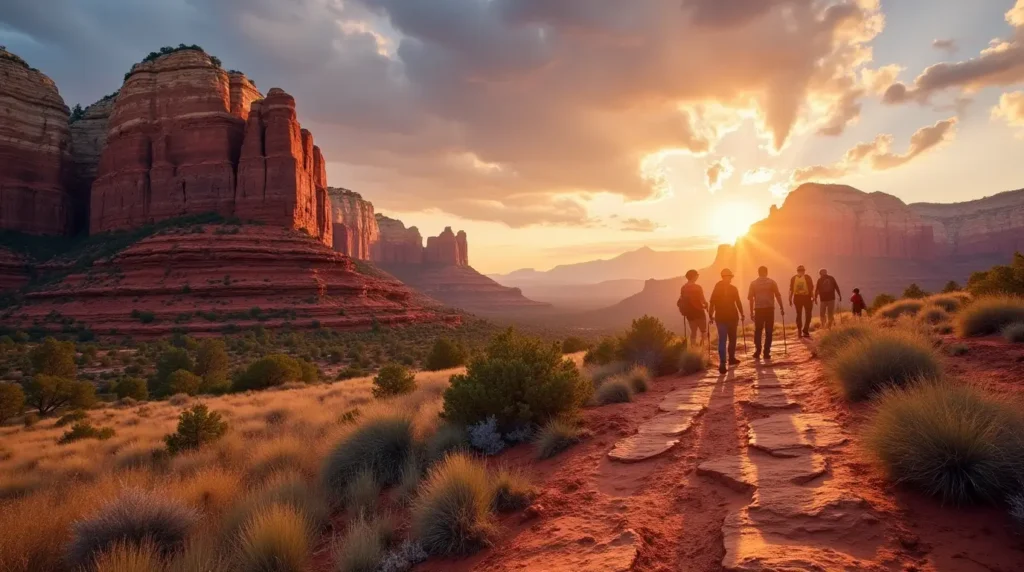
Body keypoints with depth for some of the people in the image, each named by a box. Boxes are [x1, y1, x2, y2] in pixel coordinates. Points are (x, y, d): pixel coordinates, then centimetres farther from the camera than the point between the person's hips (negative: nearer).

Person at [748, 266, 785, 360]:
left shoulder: (753, 283, 5)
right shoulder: (771, 282, 3)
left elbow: (750, 298, 2)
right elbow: (778, 295, -2)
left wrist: (751, 311, 7)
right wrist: (781, 308, 5)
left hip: (758, 309, 1)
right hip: (769, 308, -1)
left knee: (758, 331, 11)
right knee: (769, 331, 5)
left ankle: (757, 352, 4)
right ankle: (766, 353, 3)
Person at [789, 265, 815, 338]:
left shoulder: (793, 278, 3)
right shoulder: (807, 277, -4)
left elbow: (791, 290, 3)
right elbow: (811, 289, -7)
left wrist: (790, 299, 9)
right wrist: (813, 297, -1)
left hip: (797, 298, 3)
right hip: (806, 297, -3)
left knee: (799, 314, 12)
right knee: (808, 314, 6)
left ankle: (799, 332, 12)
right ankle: (805, 331, -5)